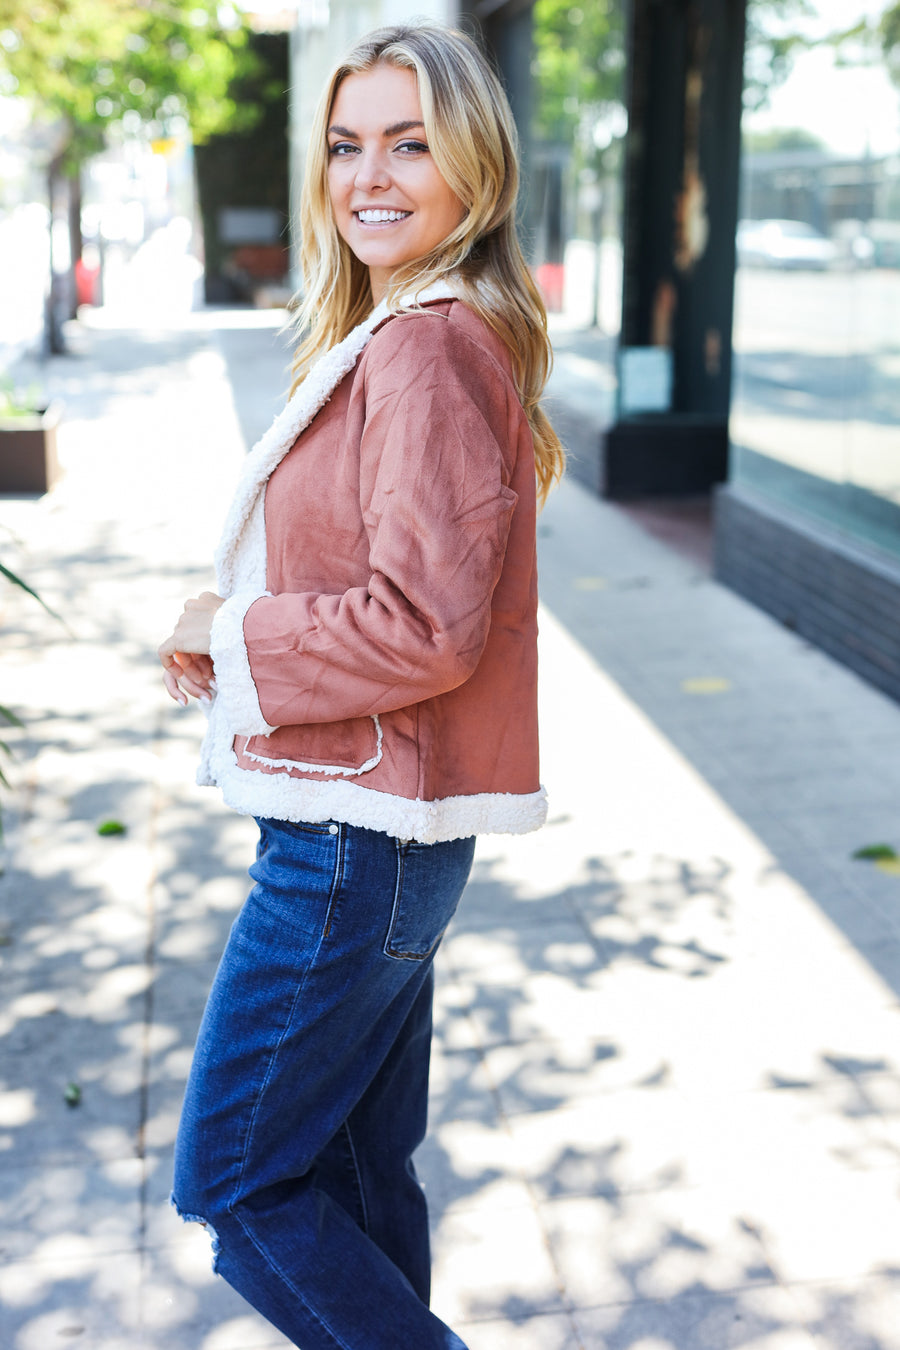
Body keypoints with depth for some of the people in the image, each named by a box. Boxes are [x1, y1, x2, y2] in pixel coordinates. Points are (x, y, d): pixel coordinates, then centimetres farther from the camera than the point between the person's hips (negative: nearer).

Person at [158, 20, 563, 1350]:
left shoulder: (429, 350, -18)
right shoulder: (399, 336, 14)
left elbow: (426, 628, -25)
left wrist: (235, 633, -12)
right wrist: (238, 628, 3)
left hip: (355, 841, -10)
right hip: (384, 835, 10)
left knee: (231, 1184, 5)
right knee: (356, 1176, 21)